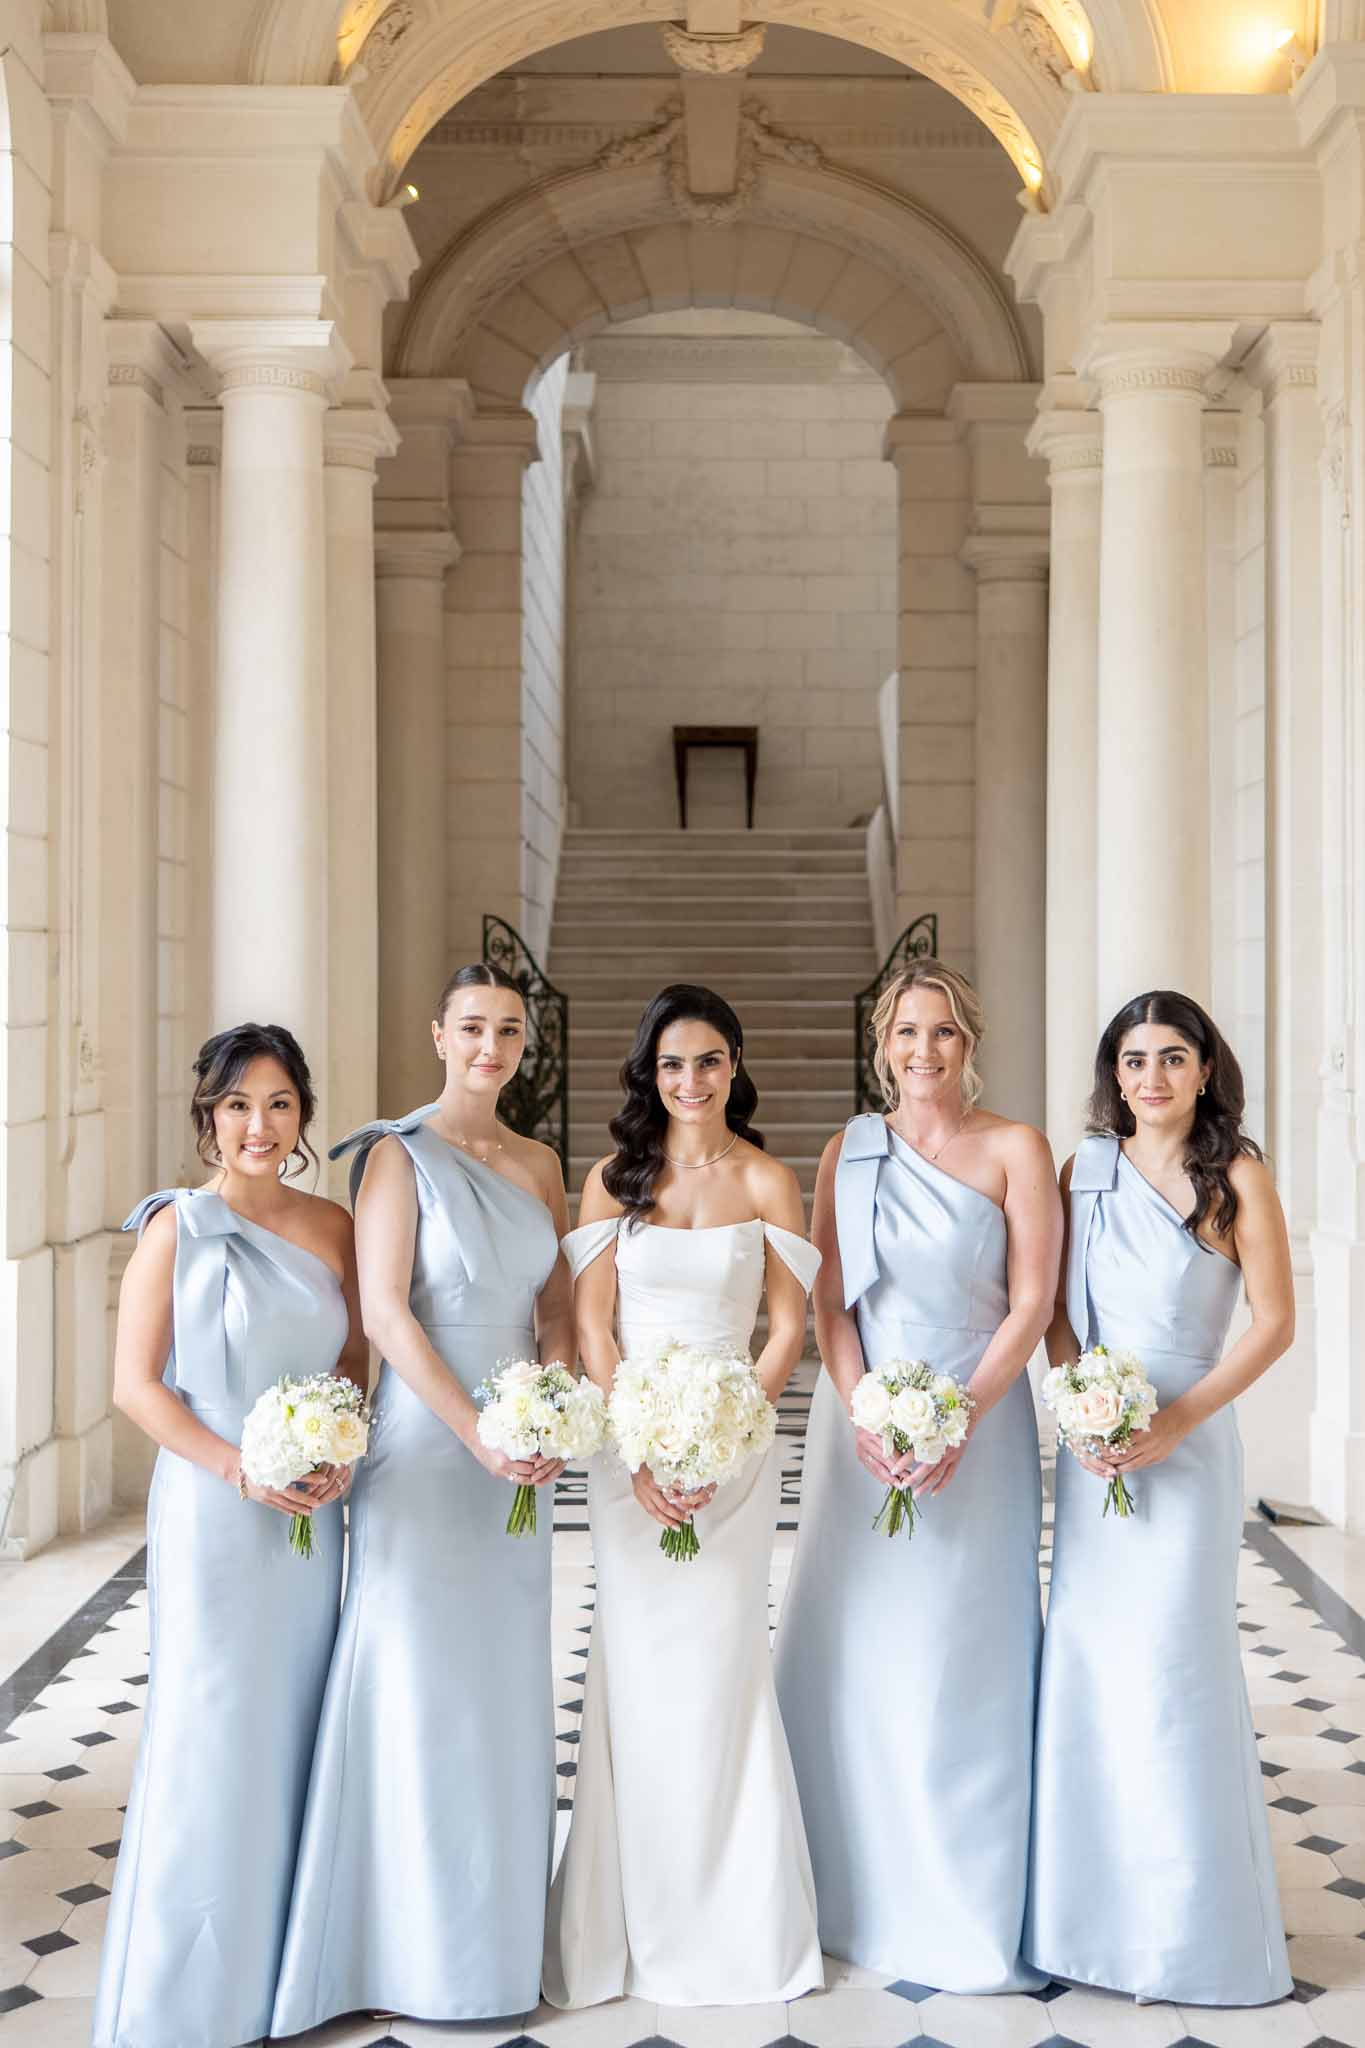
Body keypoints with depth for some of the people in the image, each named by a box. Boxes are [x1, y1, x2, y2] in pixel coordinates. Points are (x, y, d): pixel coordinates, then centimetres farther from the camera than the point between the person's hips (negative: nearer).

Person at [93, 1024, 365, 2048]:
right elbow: (136, 1383, -8)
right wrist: (241, 1468, -17)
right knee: (210, 1733, 0)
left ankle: (281, 1959, 28)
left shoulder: (330, 1225, 5)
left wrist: (340, 1456, -6)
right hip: (212, 1512, -4)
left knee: (293, 1725, 12)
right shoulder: (178, 1227, -8)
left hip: (311, 1514, 5)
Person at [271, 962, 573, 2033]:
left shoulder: (539, 1163, 9)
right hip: (424, 1450, -5)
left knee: (507, 1688, 12)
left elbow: (558, 1309, 12)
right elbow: (386, 1311, -15)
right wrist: (478, 1435, -19)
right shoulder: (400, 1154, -8)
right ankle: (415, 1938, 14)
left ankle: (499, 1927, 26)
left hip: (518, 1459, 6)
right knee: (418, 1689, 0)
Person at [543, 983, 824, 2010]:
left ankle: (729, 1924, 18)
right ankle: (644, 1921, 18)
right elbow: (592, 1325, 1)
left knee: (719, 1670, 2)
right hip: (625, 1445, 1)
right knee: (638, 1671, 4)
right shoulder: (613, 1179, 4)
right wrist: (639, 1452, -10)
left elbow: (789, 1330, 0)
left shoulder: (768, 1181, 1)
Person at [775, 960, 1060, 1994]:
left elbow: (1030, 1305, -6)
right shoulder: (851, 1151, 7)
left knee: (962, 1665, 1)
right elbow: (829, 1302, 2)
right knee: (854, 1657, 6)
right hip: (863, 1427, 3)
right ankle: (858, 1895, 22)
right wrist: (866, 1419, -12)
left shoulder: (1016, 1150, -2)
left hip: (978, 1429, -3)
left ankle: (969, 1916, 15)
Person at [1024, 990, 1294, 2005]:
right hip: (1093, 1447, 4)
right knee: (1087, 1661, 7)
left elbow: (1274, 1322, -7)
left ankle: (1190, 1918, 16)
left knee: (1173, 1664, -1)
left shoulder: (1238, 1175, -6)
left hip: (1187, 1444, -4)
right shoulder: (1085, 1171, 6)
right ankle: (1092, 1905, 22)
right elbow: (1058, 1312, 9)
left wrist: (1179, 1418, -15)